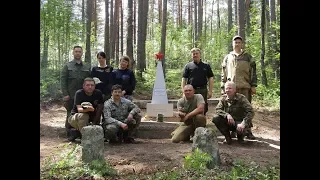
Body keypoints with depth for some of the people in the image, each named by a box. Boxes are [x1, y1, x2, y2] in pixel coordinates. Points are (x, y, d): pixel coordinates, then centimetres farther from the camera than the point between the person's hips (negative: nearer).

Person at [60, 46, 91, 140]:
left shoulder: (87, 67, 11)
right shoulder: (67, 66, 4)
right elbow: (63, 80, -1)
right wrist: (65, 94, -9)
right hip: (70, 96, -2)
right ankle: (69, 134, 13)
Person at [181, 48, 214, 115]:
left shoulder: (206, 66, 11)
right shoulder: (188, 66, 7)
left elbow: (210, 78, 9)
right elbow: (184, 79, 3)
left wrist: (210, 91, 0)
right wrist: (183, 92, -5)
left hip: (203, 90, 1)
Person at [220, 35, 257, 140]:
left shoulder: (248, 57, 10)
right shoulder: (227, 58, 14)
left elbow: (253, 72, 6)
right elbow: (223, 74, 14)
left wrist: (253, 86, -2)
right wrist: (223, 87, 7)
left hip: (245, 87, -1)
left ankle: (248, 131, 6)